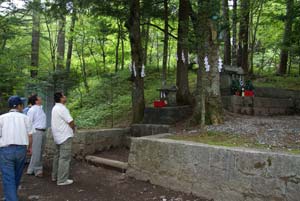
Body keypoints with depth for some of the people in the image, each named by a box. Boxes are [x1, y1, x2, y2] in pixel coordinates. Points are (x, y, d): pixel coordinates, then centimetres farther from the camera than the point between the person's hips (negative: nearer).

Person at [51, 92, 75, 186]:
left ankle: (55, 176, 28)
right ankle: (62, 180, -2)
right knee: (65, 158, -6)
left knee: (58, 156, 18)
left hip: (58, 136, 10)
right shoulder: (62, 108, -18)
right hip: (65, 136, -10)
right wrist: (73, 129, 3)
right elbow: (71, 122, -17)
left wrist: (70, 128, 10)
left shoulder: (55, 108, 14)